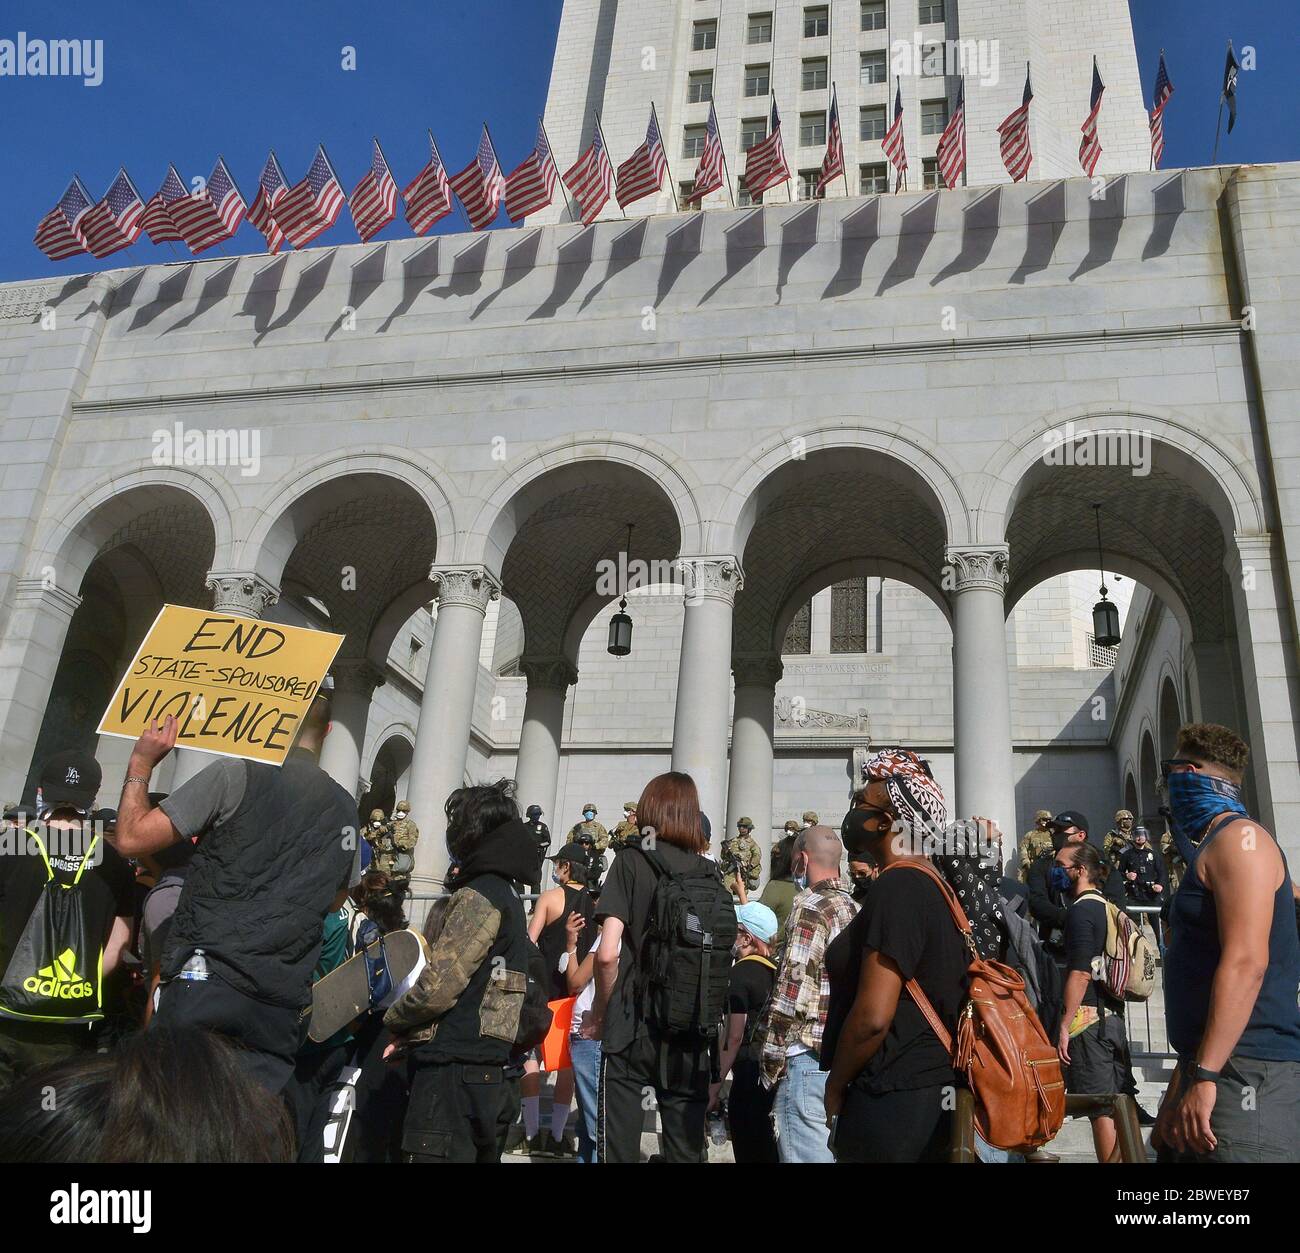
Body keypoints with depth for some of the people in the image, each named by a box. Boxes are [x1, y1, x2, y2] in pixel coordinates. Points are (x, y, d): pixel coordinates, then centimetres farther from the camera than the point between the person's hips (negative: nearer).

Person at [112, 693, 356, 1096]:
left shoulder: (237, 775, -5)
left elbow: (133, 838, -4)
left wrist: (141, 764, 10)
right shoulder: (346, 810, 12)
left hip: (205, 978, -4)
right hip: (283, 1006, 5)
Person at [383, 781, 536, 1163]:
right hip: (495, 1076, 10)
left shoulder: (478, 896, -12)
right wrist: (413, 1036, 15)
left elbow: (439, 984, -17)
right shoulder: (509, 896, 17)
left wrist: (395, 1020, 2)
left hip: (456, 1073, -10)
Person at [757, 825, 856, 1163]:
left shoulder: (811, 907, -12)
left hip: (809, 1057, -8)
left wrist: (770, 1062, -9)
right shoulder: (855, 909, 13)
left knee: (805, 1153, -2)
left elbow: (791, 993, -16)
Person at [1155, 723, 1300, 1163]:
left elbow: (1245, 962, -22)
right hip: (1212, 1071, 9)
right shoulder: (1212, 845, 20)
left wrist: (1205, 1076, -24)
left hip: (1245, 1075, -9)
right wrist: (1182, 1085, 25)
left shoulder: (1239, 838, -10)